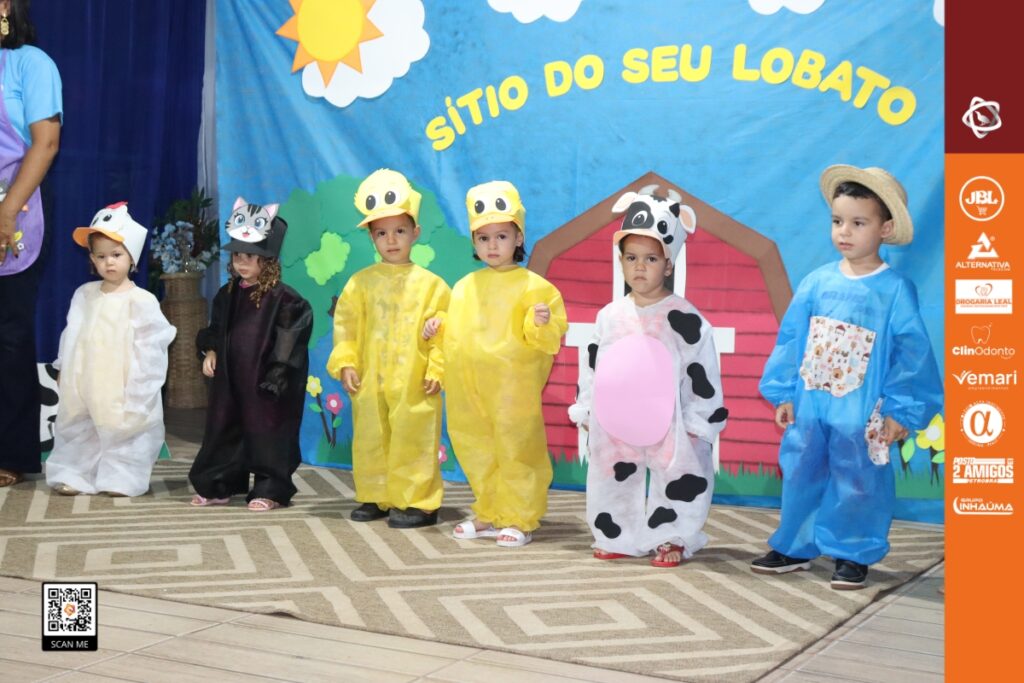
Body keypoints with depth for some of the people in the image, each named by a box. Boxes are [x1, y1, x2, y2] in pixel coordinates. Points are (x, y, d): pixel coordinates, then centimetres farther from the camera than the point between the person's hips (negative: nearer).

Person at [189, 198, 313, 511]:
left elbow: (290, 336, -13)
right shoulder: (228, 294, 8)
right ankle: (218, 487, 22)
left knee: (266, 432, 0)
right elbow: (215, 330, 19)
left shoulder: (282, 297, -12)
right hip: (230, 378, 6)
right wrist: (210, 352, 5)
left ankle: (269, 490, 10)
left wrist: (277, 373, -15)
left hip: (265, 381, -6)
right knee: (224, 429, 11)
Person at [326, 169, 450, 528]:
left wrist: (438, 369, -10)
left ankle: (417, 502, 7)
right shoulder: (361, 282, 5)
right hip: (370, 383, 3)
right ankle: (374, 497, 23)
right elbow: (346, 323, 6)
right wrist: (345, 363, -2)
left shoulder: (430, 284, -3)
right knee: (370, 440, 11)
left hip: (414, 385, -3)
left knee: (413, 442, -1)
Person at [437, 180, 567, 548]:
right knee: (476, 451, 13)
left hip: (514, 388, -6)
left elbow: (548, 338, -8)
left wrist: (542, 324, -28)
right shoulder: (465, 286, 14)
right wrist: (437, 328, 7)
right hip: (470, 389, 6)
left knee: (515, 449, 0)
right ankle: (489, 515, 27)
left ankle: (518, 521, 11)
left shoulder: (533, 286, -6)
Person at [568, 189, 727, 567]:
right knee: (615, 479, 13)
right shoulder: (609, 316, 3)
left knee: (675, 479, 4)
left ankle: (670, 539, 20)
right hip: (615, 423, 4)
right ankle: (617, 537, 27)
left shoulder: (685, 319, -10)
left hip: (668, 425, -4)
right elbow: (593, 368, 12)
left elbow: (702, 373, -7)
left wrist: (698, 423, -6)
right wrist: (587, 412, 12)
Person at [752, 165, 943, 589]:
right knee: (800, 477, 13)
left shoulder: (895, 290, -8)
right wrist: (783, 393, 5)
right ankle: (794, 547, 27)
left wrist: (899, 411, -9)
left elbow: (910, 352, -7)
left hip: (862, 414, -4)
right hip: (808, 406, 4)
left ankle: (852, 554, 21)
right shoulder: (817, 283, 2)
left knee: (857, 484, 5)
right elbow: (790, 338, 7)